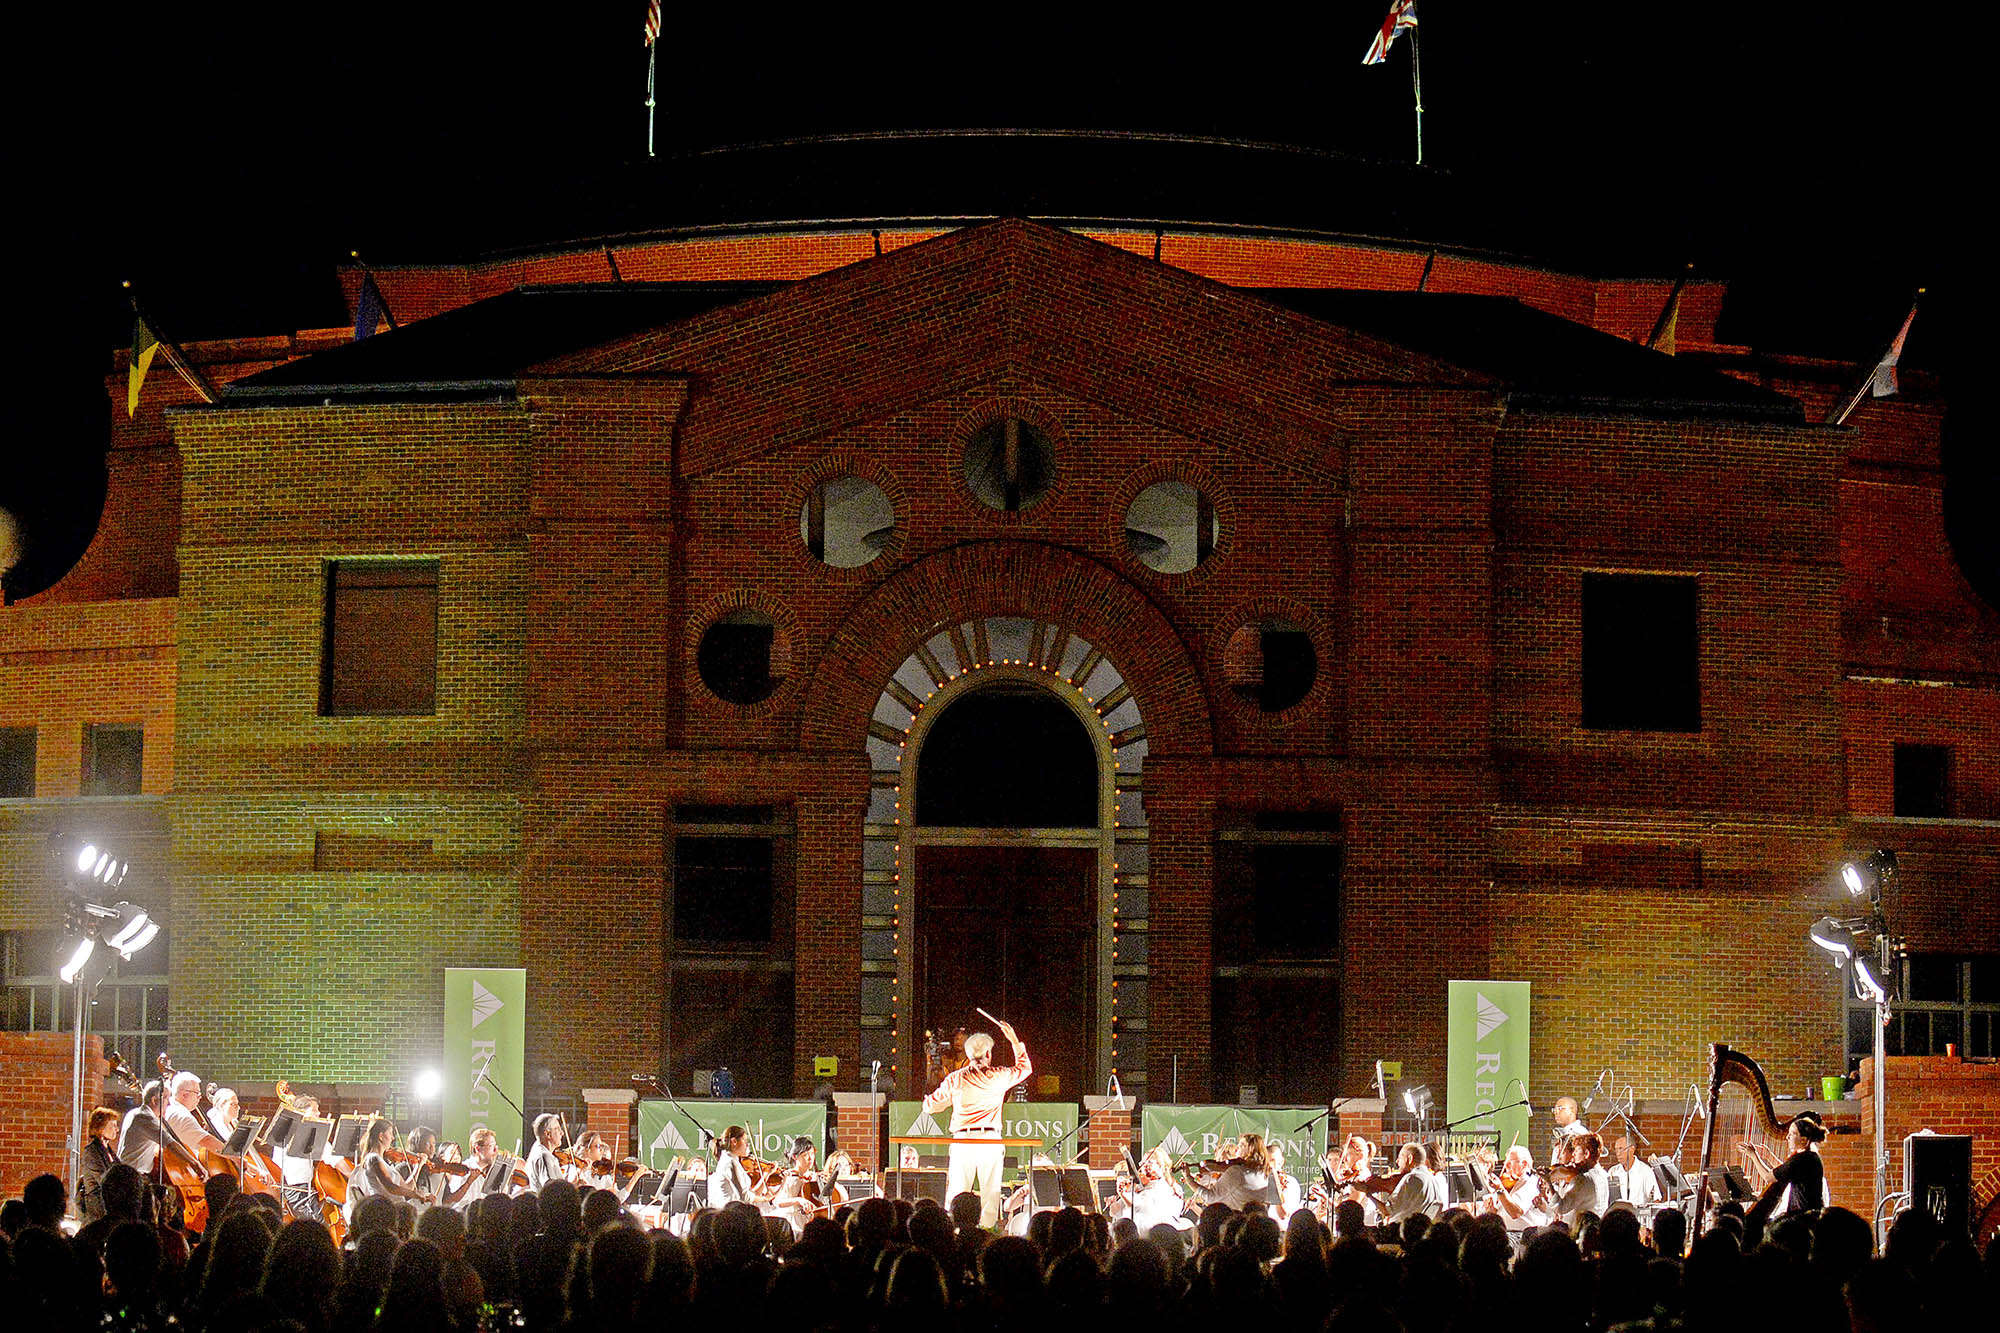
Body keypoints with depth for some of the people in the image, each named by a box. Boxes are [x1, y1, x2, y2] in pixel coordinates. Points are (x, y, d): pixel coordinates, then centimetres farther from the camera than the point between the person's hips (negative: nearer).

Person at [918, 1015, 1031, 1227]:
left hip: (962, 1140, 0)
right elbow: (1025, 1067, 20)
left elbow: (929, 1105, 12)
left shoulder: (955, 1079, 3)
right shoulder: (997, 1078, 1)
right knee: (990, 1195, 4)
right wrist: (1014, 1040, 28)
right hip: (990, 1140, 0)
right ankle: (988, 1231, -1)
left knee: (956, 1194, 1)